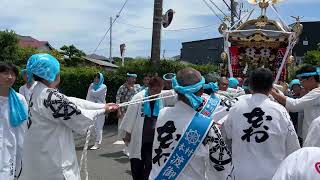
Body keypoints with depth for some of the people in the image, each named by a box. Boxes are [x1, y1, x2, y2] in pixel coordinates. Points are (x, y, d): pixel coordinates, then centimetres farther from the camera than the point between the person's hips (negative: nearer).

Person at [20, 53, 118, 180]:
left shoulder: (40, 92, 6)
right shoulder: (50, 97, -24)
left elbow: (72, 102, 6)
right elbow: (76, 114, -17)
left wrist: (103, 106, 6)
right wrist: (102, 111, 0)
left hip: (41, 151, 10)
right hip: (50, 154, -10)